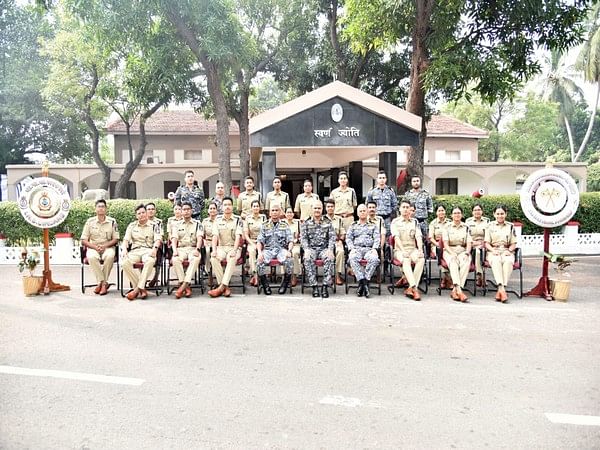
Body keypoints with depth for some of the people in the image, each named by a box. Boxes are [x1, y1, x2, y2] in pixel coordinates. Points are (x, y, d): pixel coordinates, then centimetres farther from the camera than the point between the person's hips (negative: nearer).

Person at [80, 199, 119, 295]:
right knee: (91, 257, -35)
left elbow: (115, 239, 4)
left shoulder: (112, 222, 4)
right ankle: (103, 283, -26)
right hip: (93, 247, 1)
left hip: (107, 247, 0)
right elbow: (84, 240, 3)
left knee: (110, 256, -36)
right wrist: (95, 247, -14)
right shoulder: (90, 221, 5)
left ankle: (102, 283, -22)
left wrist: (104, 246, -13)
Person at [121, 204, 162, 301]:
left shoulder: (154, 226, 12)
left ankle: (138, 289, -34)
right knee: (125, 262, -31)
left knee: (150, 261, -39)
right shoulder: (132, 226, 20)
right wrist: (124, 248, -10)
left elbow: (158, 239, -1)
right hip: (135, 250, 3)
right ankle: (142, 289, -26)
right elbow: (126, 239, 11)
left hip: (148, 250, -3)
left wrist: (154, 248, -22)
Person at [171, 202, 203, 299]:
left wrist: (197, 249, -20)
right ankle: (186, 287, -31)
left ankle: (183, 286, -39)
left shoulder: (197, 224, 13)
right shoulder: (177, 225, 18)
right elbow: (174, 239, 6)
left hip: (193, 248, -1)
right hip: (181, 249, 2)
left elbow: (199, 238, -1)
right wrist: (175, 250, -14)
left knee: (196, 259, -36)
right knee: (175, 259, -33)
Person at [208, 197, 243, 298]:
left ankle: (221, 287, -35)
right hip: (221, 247, 2)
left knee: (232, 259, -35)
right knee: (213, 258, -29)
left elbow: (238, 236, -8)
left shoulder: (237, 220, 2)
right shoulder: (218, 219, 10)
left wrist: (234, 251, -22)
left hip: (234, 247, -2)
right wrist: (214, 250, -13)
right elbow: (215, 236, 2)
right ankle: (225, 287, -26)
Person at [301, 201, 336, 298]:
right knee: (308, 259, -33)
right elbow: (303, 238, 3)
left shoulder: (327, 223, 13)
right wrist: (306, 249, -16)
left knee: (329, 258, -33)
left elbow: (332, 237, 3)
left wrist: (330, 249, -15)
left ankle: (325, 286, -30)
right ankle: (314, 286, -28)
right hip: (311, 249, 0)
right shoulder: (306, 223, 13)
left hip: (324, 248, 0)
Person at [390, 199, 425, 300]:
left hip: (413, 249, 3)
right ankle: (414, 288, -44)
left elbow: (418, 237, 4)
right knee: (406, 260, -36)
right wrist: (403, 251, -22)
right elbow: (396, 237, -6)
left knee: (421, 259, -30)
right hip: (399, 250, -2)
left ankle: (410, 288, -30)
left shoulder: (415, 222, 17)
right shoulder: (395, 222, 8)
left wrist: (420, 250, -14)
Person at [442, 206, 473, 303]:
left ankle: (455, 291, -40)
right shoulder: (447, 227, 9)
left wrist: (466, 253, -13)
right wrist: (452, 253, -16)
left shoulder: (466, 227, 14)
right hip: (449, 251, -1)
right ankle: (459, 291, -50)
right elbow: (445, 244, 0)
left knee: (466, 262, -34)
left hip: (462, 251, 1)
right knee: (453, 263, -36)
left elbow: (469, 243, 6)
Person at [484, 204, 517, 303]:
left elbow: (513, 243, 13)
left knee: (508, 261, -36)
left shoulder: (510, 226, 17)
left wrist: (509, 250, -7)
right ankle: (501, 289, -48)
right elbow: (486, 243, 9)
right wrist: (492, 250, -10)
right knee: (496, 261, -37)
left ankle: (500, 290, -41)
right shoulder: (490, 226, 15)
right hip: (493, 251, 0)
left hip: (507, 251, 0)